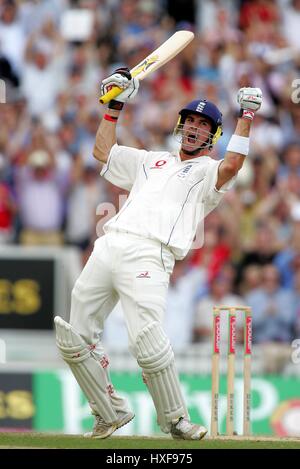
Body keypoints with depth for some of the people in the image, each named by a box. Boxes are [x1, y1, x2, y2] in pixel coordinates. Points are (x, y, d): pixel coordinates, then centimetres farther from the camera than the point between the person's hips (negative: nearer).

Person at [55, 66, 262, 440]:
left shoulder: (208, 171, 13)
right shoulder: (152, 161, 32)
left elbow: (232, 165, -9)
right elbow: (103, 150, 35)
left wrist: (246, 117, -8)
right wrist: (115, 105, 30)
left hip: (149, 256, -6)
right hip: (108, 249, 6)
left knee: (148, 343, -23)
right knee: (74, 340, 3)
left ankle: (175, 419, -7)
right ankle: (111, 412, 17)